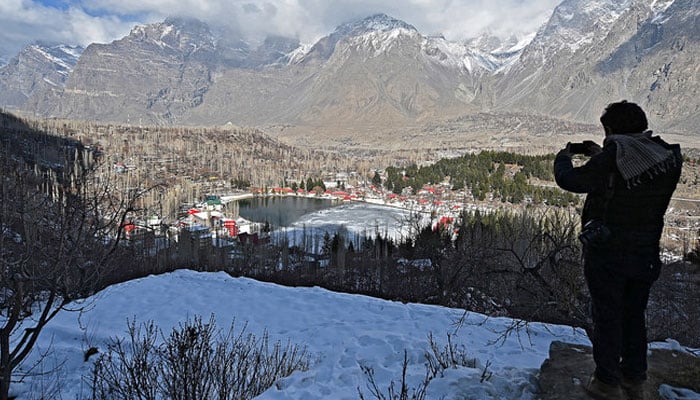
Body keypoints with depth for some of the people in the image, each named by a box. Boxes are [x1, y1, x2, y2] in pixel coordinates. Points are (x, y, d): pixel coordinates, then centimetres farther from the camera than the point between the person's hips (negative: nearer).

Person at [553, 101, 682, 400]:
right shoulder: (669, 156, -1)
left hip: (607, 254, -6)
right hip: (646, 254, 6)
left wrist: (564, 156, 5)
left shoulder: (613, 158, -21)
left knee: (607, 317, 7)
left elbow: (570, 180, -14)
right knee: (634, 316, 19)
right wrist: (601, 155, 18)